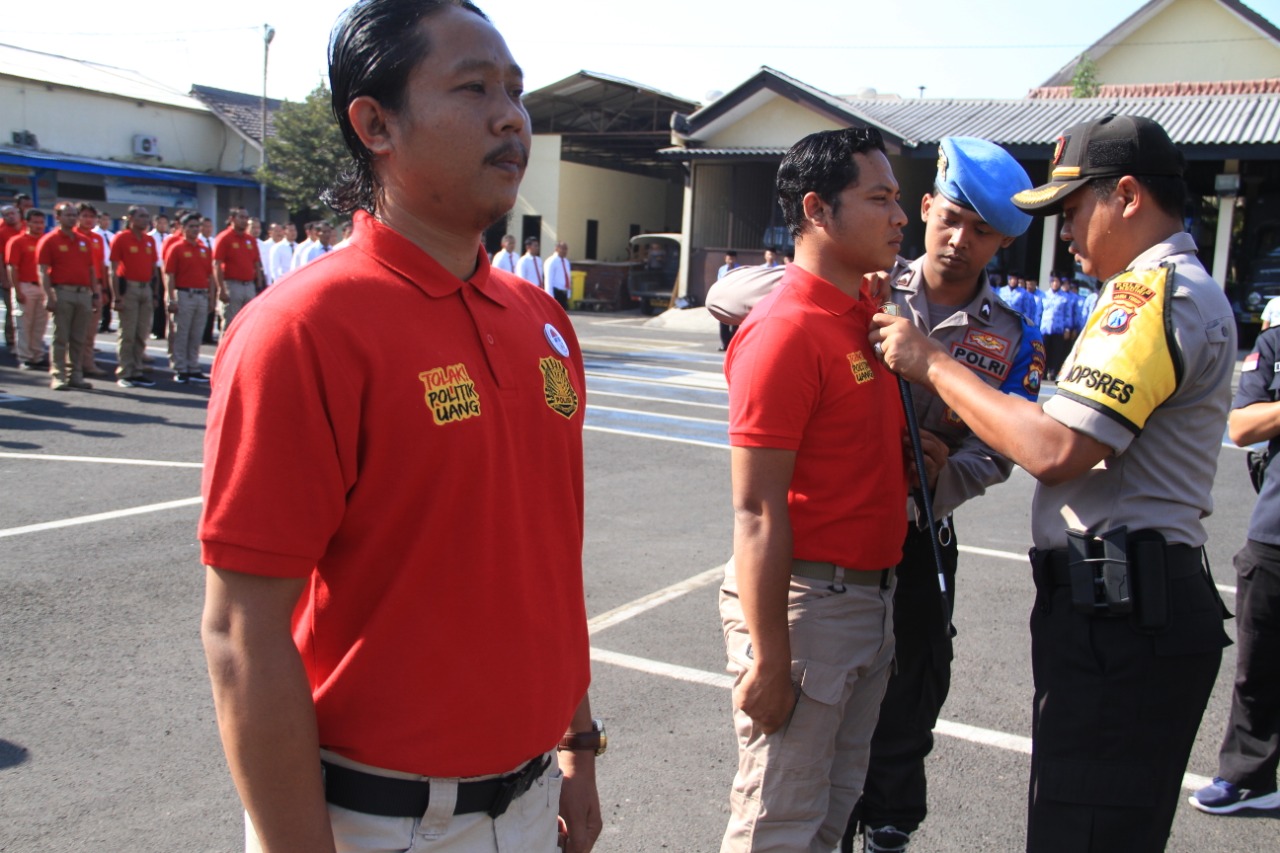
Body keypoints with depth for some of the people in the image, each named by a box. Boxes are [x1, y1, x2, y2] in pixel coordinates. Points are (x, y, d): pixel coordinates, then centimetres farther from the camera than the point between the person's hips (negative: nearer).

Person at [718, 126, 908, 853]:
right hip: (805, 600, -8)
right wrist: (769, 659, -21)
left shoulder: (872, 310, 8)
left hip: (874, 596, 9)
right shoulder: (785, 332, -19)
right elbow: (757, 512, -21)